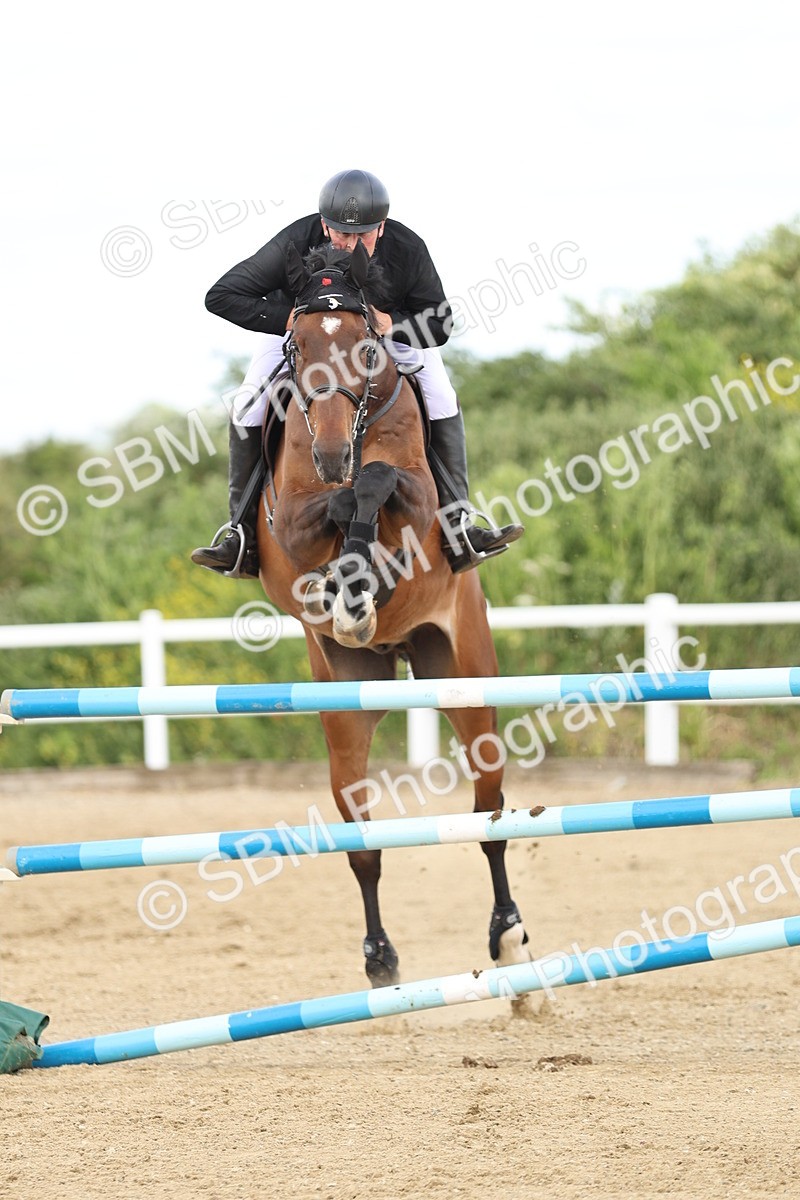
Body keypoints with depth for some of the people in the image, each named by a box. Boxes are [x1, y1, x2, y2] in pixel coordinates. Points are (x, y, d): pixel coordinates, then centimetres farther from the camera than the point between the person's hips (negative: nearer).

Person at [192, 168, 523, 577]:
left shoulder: (407, 250, -30)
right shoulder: (295, 245, -35)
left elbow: (439, 325, -17)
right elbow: (221, 297, -29)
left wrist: (393, 325, -39)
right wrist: (287, 319, -40)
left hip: (390, 331, 1)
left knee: (440, 399, -18)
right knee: (249, 406, -21)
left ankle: (457, 526, -15)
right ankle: (242, 535, -14)